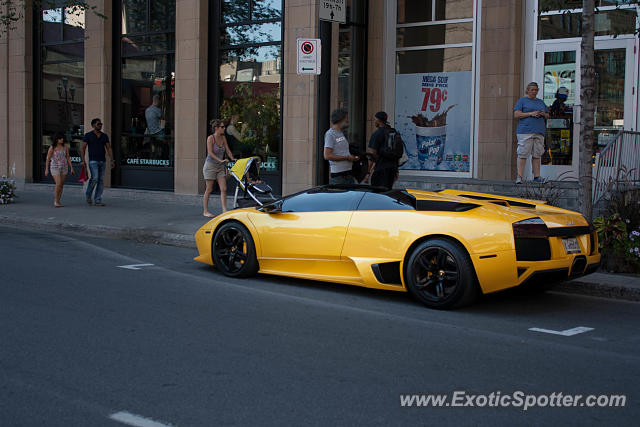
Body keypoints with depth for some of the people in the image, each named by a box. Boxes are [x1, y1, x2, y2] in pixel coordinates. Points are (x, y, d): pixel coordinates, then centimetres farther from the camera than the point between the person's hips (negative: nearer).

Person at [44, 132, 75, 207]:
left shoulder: (65, 147, 4)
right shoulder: (52, 148, -7)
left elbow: (68, 158, 9)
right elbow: (48, 158, -3)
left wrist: (71, 168, 5)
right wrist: (46, 169, -6)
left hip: (64, 168, 4)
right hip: (55, 168, -4)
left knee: (61, 185, 3)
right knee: (58, 184, -16)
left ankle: (58, 201, 12)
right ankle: (55, 201, -5)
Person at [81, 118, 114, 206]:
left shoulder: (104, 136, 10)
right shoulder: (88, 135, -2)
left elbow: (109, 148, 10)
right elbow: (82, 148, -4)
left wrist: (111, 160, 0)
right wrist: (83, 160, -15)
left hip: (102, 161, 5)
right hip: (93, 161, -5)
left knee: (101, 180, 0)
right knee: (94, 178, -18)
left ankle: (97, 201, 3)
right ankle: (88, 194, 8)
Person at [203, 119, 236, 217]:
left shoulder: (223, 138, 5)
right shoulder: (211, 138, -13)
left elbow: (227, 150, 9)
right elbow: (210, 153, -18)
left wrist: (232, 159, -7)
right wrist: (220, 160, -27)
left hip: (220, 166, 6)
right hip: (210, 165, -6)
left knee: (224, 189, -3)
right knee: (209, 190, 1)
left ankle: (224, 210, -3)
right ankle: (205, 211, 11)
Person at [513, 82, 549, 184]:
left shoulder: (541, 102, 21)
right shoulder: (522, 101, 5)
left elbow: (547, 116, 23)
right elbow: (516, 114, -5)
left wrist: (544, 114, -2)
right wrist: (531, 114, -14)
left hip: (539, 132, 5)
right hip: (525, 131, -5)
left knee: (537, 155, 3)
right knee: (523, 154, -9)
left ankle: (537, 176, 5)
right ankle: (519, 177, -10)